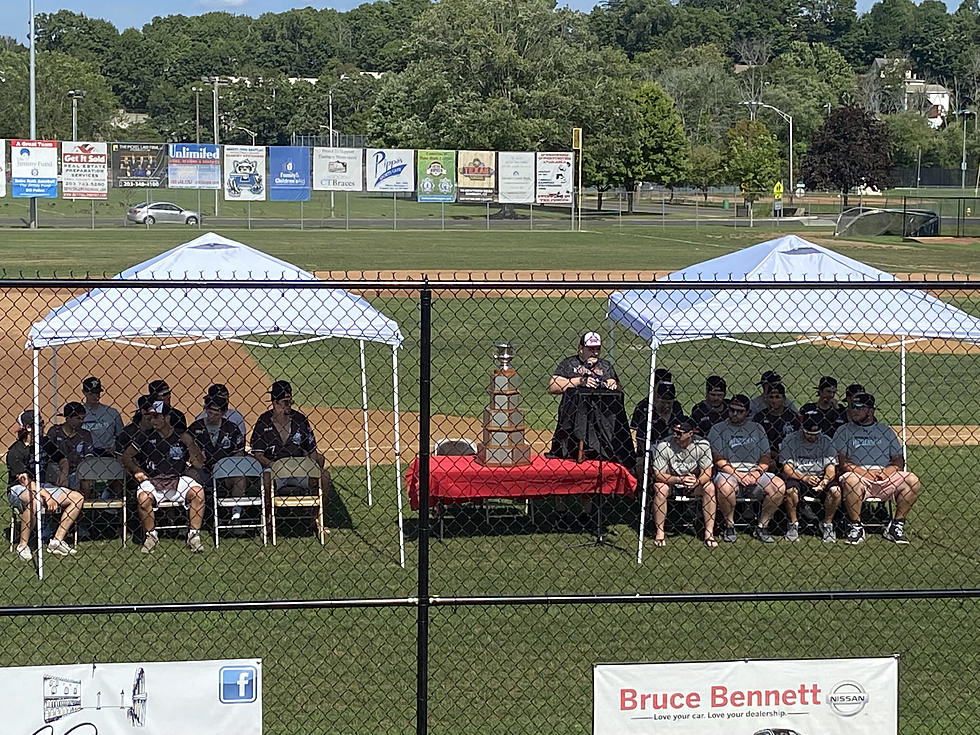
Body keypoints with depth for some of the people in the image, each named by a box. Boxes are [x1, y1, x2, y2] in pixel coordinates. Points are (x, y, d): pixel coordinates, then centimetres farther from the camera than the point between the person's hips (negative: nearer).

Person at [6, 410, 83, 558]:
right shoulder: (16, 451, -17)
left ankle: (57, 541, -5)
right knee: (33, 500, -43)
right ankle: (23, 545, -27)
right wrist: (47, 496, -32)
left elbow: (63, 460, 18)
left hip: (40, 487, 8)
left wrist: (63, 475, -4)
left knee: (77, 498, -6)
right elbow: (24, 480, -24)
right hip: (18, 490, -8)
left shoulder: (45, 443, 5)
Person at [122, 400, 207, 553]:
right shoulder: (146, 436, 7)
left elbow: (199, 464, 2)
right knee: (143, 497, -32)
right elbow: (126, 456, 12)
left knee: (197, 491, -29)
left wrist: (190, 444, -11)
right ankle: (151, 536, -8)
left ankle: (194, 535, -18)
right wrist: (136, 471, -4)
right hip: (152, 480, 0)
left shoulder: (181, 438, 6)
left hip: (178, 480, 0)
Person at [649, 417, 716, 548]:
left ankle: (709, 533, -20)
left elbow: (707, 473, -15)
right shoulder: (663, 446, -20)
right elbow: (658, 474, -20)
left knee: (709, 487, -26)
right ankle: (659, 532, -21)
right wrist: (680, 479, -36)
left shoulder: (702, 445, -16)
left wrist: (697, 482, -39)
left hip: (695, 482, 2)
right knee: (660, 488, -33)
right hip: (670, 481, -1)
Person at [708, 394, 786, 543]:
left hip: (755, 471, 3)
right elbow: (718, 459, -3)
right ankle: (729, 526, -14)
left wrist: (758, 472, -7)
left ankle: (761, 527, -9)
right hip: (729, 472, -3)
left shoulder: (756, 428, 18)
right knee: (724, 486, -38)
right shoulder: (718, 429, 8)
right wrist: (737, 474, -15)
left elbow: (766, 457, 13)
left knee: (779, 486, -24)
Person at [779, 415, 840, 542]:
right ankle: (793, 525, -11)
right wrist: (804, 478, -26)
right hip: (796, 478, -2)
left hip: (820, 478, 2)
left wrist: (825, 480, -25)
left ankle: (827, 523, -4)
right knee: (790, 490, -35)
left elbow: (831, 468, -2)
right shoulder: (790, 441, -3)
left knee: (835, 490, -28)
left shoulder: (826, 441, 3)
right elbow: (787, 468, -9)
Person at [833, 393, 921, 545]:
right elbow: (840, 461, -1)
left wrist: (886, 471, -10)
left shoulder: (886, 431, 19)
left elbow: (899, 460, 13)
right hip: (859, 477, -3)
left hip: (886, 479, 3)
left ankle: (896, 526, -11)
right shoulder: (844, 431, 12)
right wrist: (863, 472, -15)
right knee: (850, 480, -37)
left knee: (912, 481, -21)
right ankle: (856, 528, -22)